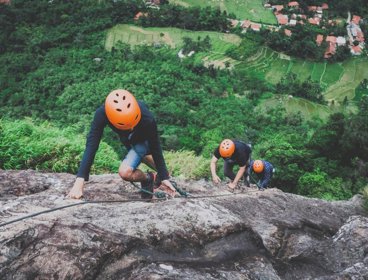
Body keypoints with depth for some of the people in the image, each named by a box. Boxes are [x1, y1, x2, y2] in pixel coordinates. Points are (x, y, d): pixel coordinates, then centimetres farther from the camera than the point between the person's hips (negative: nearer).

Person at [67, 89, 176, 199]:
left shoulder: (146, 118, -41)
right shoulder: (102, 114, -37)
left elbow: (155, 148, -27)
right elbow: (91, 145, -38)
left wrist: (164, 177, -18)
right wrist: (80, 180, -45)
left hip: (143, 140, -4)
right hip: (127, 140, 4)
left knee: (125, 172, -22)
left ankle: (148, 179, 6)